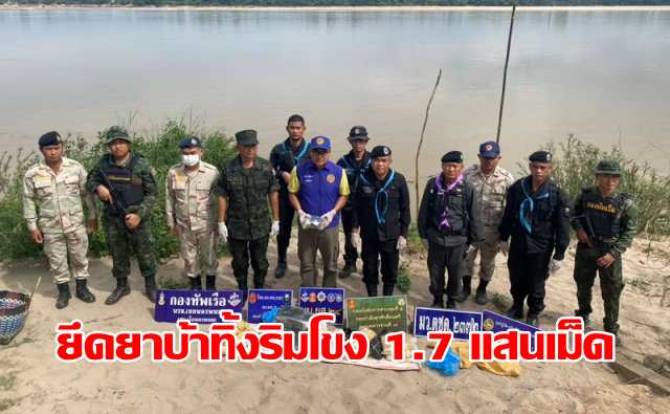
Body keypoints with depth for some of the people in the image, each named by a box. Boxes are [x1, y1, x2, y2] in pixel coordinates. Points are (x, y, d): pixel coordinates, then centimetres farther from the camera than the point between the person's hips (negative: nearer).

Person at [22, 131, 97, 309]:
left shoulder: (76, 167, -5)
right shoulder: (32, 174, -6)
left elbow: (87, 193, 3)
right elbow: (29, 201, 1)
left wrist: (92, 215, 5)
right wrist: (32, 226, 0)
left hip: (76, 223, 0)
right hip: (50, 227, 0)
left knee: (79, 257, 11)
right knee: (57, 261, 10)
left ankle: (82, 288, 28)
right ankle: (63, 291, 27)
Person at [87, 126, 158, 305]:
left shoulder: (141, 164, -9)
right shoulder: (104, 163, 0)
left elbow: (151, 194, -9)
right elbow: (90, 181, 14)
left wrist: (139, 215, -19)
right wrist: (98, 187, -11)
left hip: (137, 218, -3)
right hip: (112, 220, 3)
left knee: (145, 253, 7)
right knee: (118, 254, 15)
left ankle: (151, 286, 25)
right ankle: (121, 286, 33)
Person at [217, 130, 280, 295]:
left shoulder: (265, 167, -5)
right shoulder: (229, 169, -7)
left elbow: (273, 194, 0)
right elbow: (222, 197, -2)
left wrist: (276, 220, 0)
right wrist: (221, 222, -4)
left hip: (261, 226, 0)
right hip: (236, 226, 0)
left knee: (260, 262, 12)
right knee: (239, 262, 14)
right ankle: (242, 291, 34)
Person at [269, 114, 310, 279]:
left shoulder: (311, 149, -2)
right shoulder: (278, 149, 2)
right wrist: (282, 174, -12)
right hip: (284, 195, 1)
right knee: (283, 229, 8)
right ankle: (281, 262, 25)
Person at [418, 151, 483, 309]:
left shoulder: (467, 189, -8)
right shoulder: (433, 184, -4)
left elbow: (474, 216, -1)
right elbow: (424, 211, 4)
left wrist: (473, 240, 1)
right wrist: (423, 235, 6)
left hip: (458, 240, -1)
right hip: (435, 238, 1)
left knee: (456, 274, 11)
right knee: (435, 272, 13)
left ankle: (452, 301, 34)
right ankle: (437, 300, 34)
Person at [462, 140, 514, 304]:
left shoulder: (506, 178, -10)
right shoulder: (468, 173, -8)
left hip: (492, 227, 0)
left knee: (487, 260, 14)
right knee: (466, 257, 11)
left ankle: (482, 289, 34)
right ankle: (466, 287, 32)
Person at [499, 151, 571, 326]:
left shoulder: (557, 195, -13)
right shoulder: (517, 188, -5)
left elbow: (563, 227, -10)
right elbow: (508, 215, 8)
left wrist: (559, 255, -11)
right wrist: (503, 238, 11)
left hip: (541, 248, -3)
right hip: (517, 244, 3)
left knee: (536, 284, 10)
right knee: (516, 280, 17)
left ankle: (534, 314, 32)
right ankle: (517, 307, 40)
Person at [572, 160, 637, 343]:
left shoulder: (626, 203, -11)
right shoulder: (586, 195, -6)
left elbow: (629, 233, -7)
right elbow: (574, 214, 11)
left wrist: (613, 253, -16)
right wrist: (578, 228, -8)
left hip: (610, 253, -2)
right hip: (585, 249, 2)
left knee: (612, 293, 3)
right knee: (583, 285, 18)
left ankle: (611, 329, 18)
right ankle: (583, 314, 42)